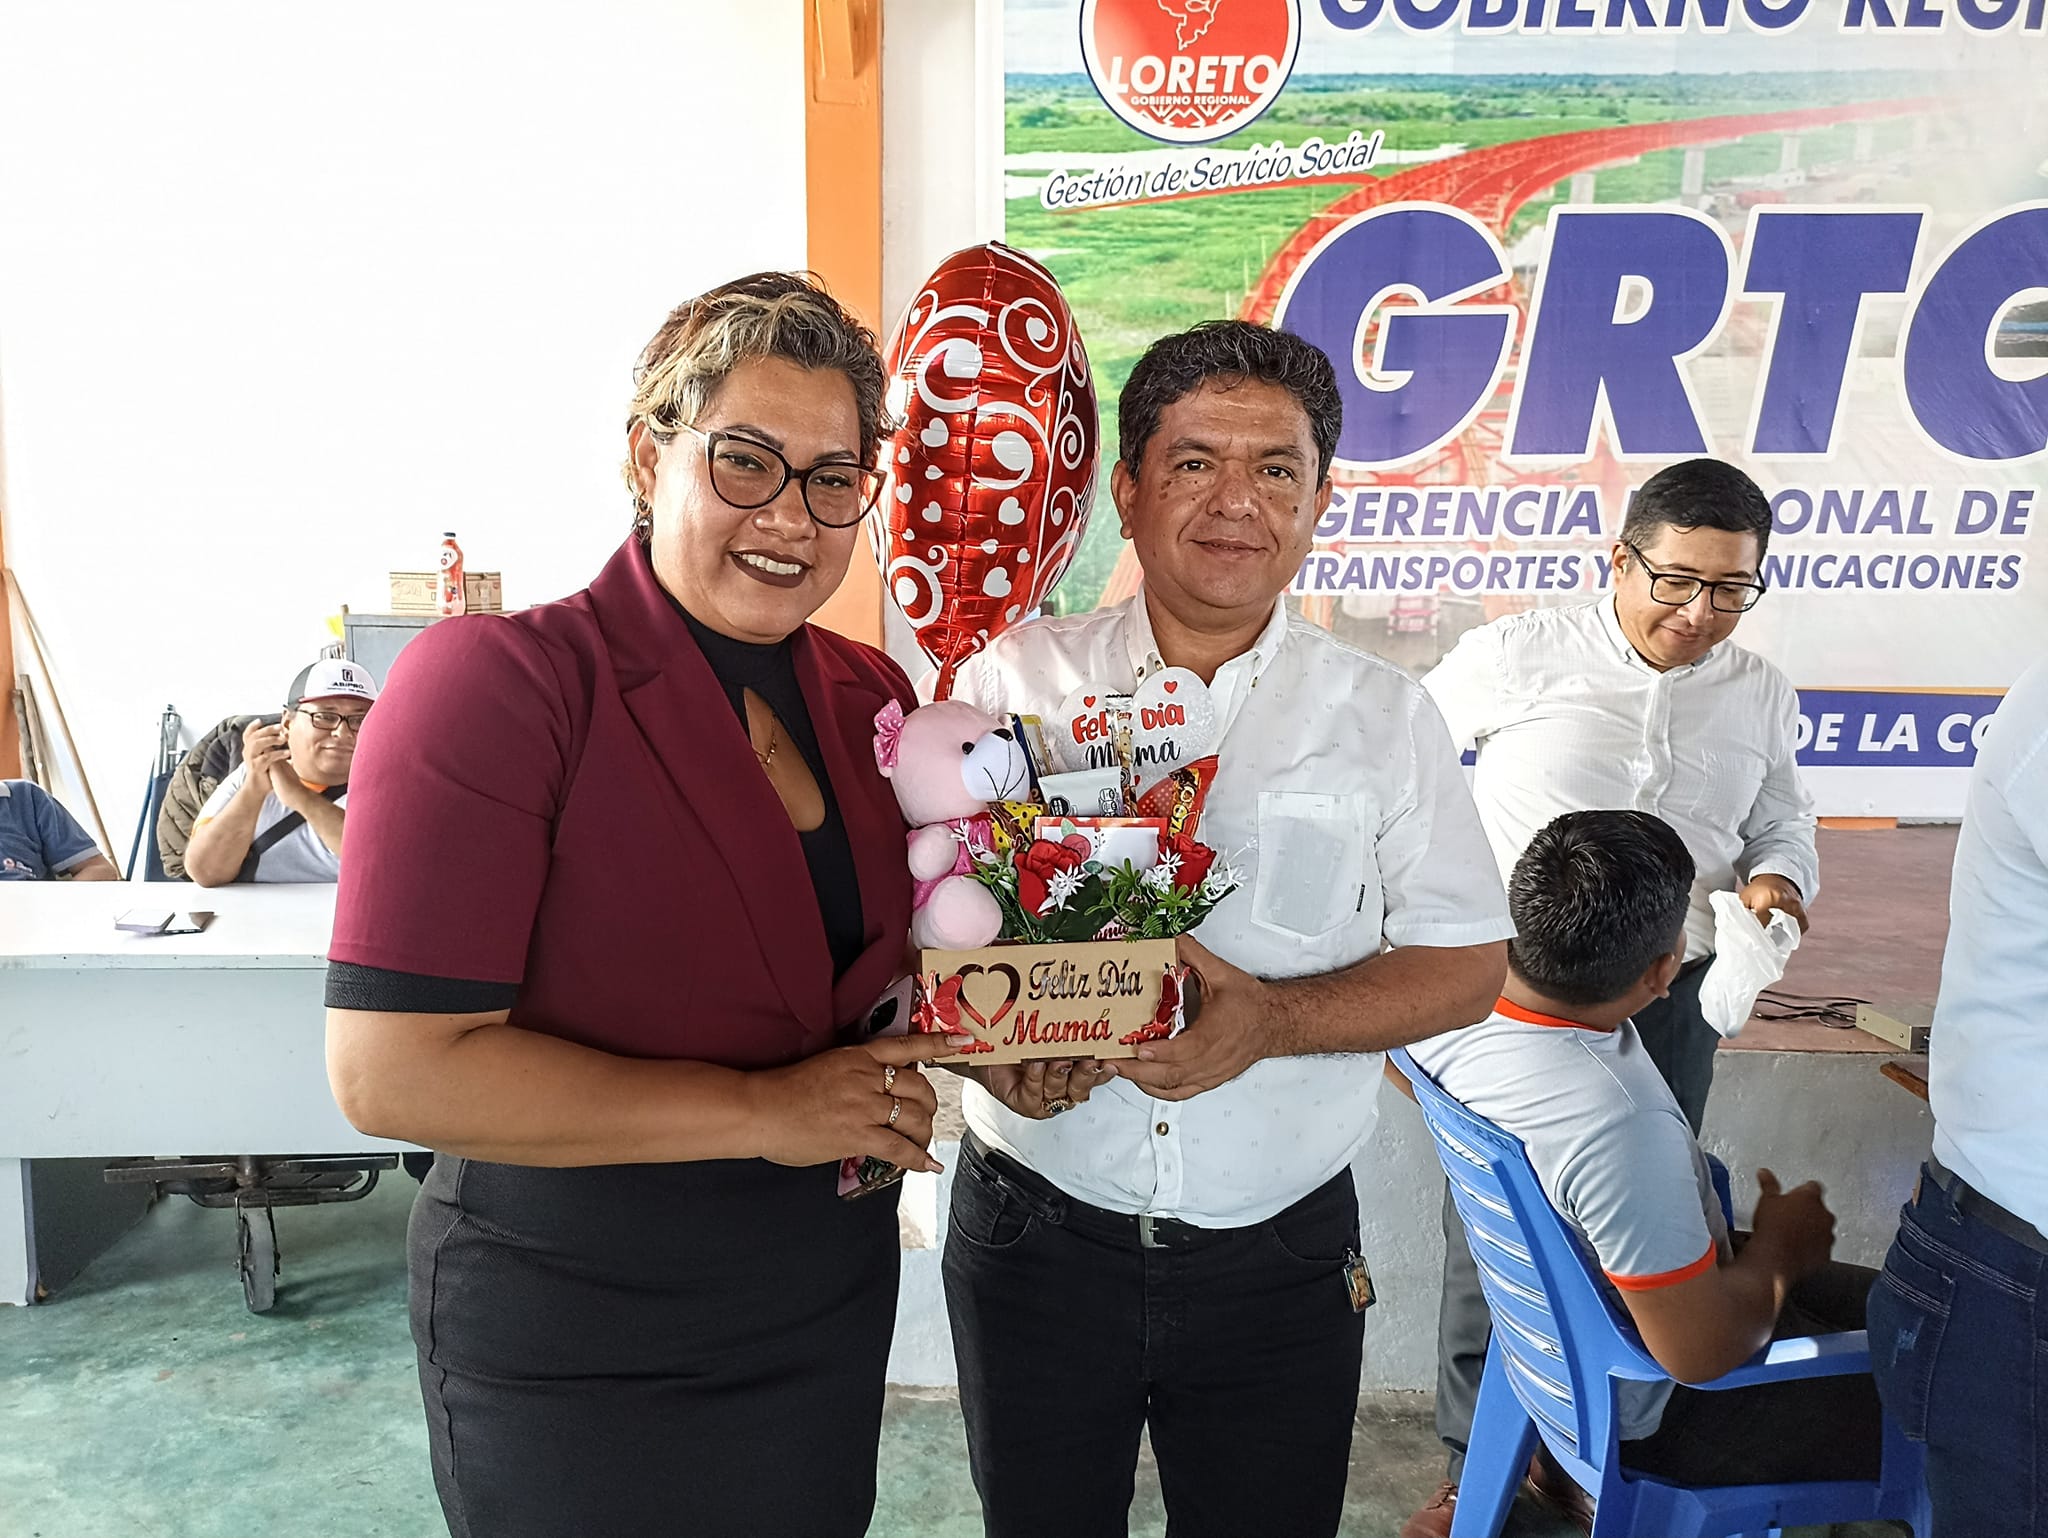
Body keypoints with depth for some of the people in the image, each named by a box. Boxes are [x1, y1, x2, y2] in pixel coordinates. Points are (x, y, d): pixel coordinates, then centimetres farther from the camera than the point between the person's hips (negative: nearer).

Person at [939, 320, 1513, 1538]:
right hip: (1038, 1239, 0)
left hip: (1280, 1257, 0)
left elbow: (1468, 965, -1)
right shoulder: (1013, 680, -2)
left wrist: (1272, 1018, -18)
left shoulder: (1384, 715, -1)